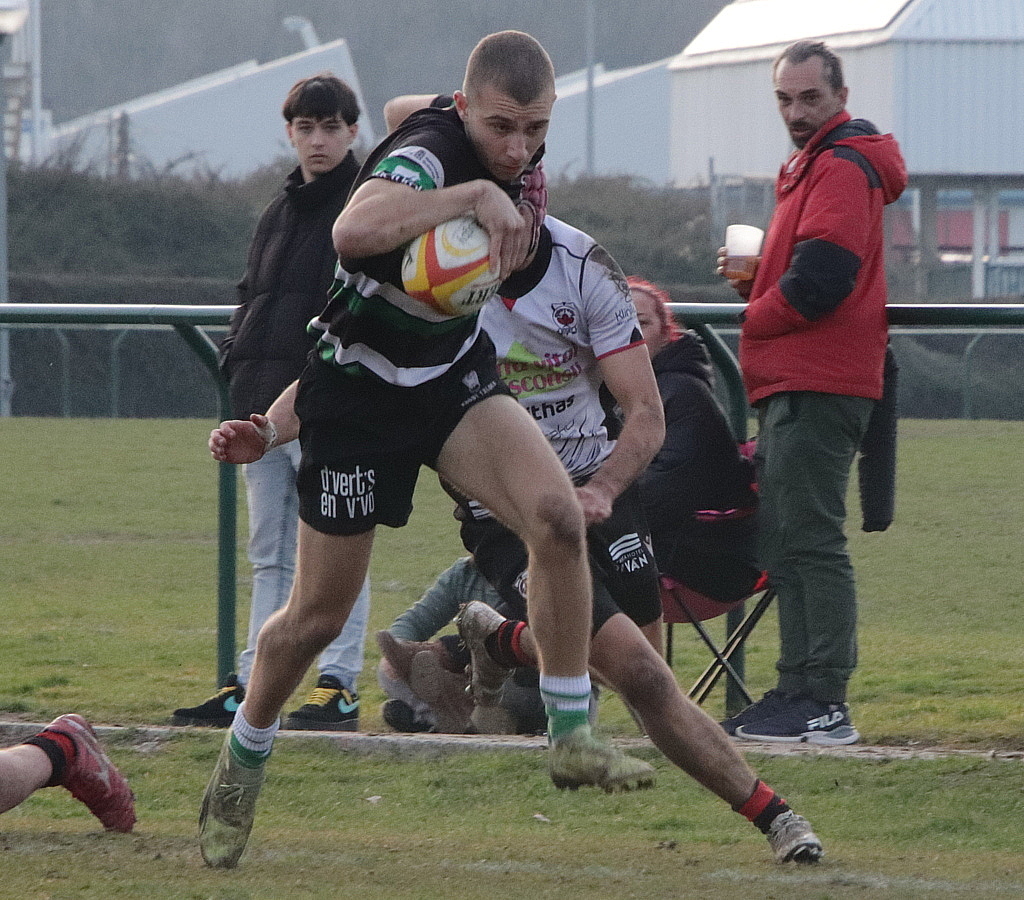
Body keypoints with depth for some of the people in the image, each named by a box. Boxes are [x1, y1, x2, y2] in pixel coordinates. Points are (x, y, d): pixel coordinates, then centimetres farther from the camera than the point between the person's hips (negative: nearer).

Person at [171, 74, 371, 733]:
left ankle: (340, 686, -8)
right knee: (270, 555, 9)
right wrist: (238, 358, 9)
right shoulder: (280, 213, 21)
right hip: (266, 407, 8)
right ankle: (253, 686, 11)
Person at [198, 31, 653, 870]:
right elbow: (354, 232, -51)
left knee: (557, 516, -21)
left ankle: (572, 738, -11)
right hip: (359, 391, -6)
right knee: (319, 613, 4)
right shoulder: (428, 153, -28)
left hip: (456, 377, 6)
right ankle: (241, 766, 31)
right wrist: (474, 194, -49)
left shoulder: (509, 167, -3)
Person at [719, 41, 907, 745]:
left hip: (816, 389, -11)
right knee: (789, 545, 13)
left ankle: (825, 705, -14)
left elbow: (820, 279, -20)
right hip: (799, 388, 11)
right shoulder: (815, 165, 24)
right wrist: (757, 277, 7)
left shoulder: (841, 168, -10)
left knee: (810, 540, -12)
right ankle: (799, 691, 16)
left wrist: (755, 319, -6)